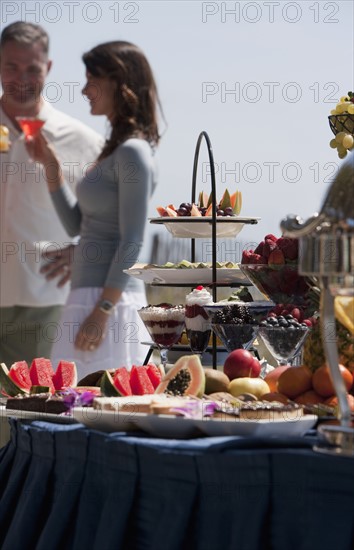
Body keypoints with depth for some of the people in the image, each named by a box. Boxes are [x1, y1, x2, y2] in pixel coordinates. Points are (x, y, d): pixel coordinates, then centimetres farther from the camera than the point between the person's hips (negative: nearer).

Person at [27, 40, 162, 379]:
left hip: (109, 298, -10)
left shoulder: (133, 152, -12)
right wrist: (51, 165, 14)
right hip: (89, 294, 10)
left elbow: (132, 243, -17)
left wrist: (102, 312, -20)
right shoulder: (115, 150, 17)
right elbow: (76, 224, 20)